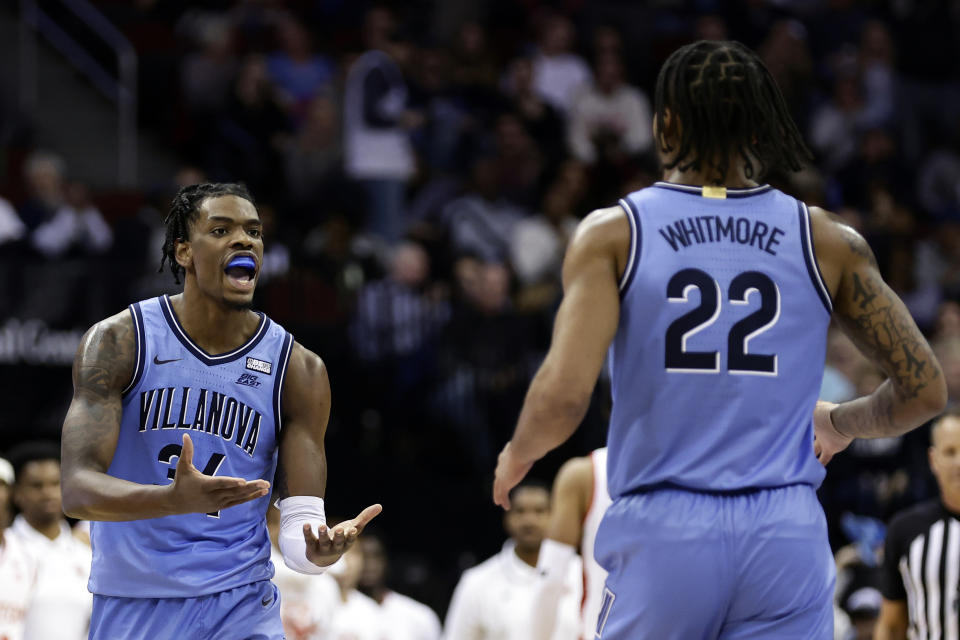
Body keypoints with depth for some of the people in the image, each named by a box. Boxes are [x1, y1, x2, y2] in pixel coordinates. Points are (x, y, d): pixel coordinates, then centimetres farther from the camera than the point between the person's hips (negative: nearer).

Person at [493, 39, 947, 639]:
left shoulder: (612, 234, 0)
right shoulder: (826, 241, 6)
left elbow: (564, 394, -12)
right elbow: (925, 390, 7)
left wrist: (518, 456, 10)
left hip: (663, 531, -1)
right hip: (786, 538, 1)